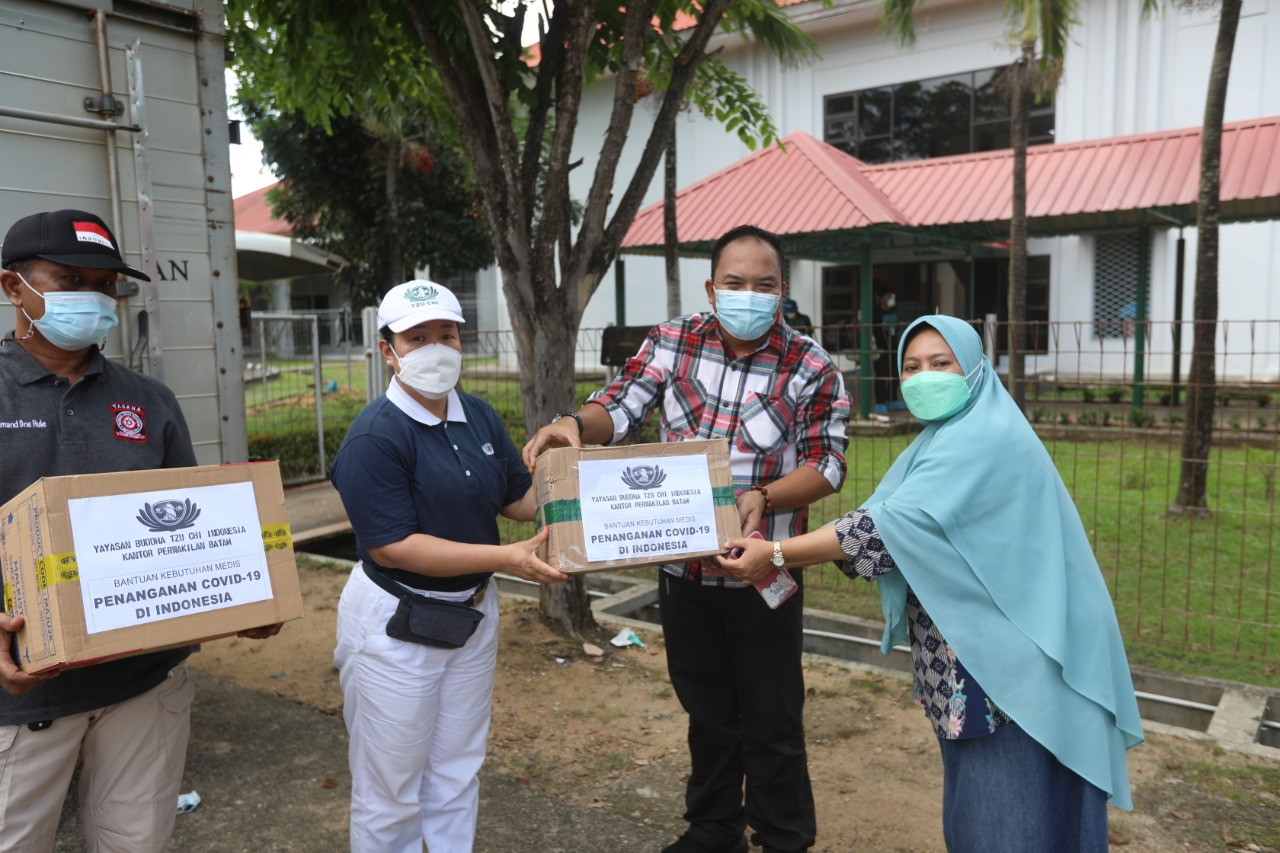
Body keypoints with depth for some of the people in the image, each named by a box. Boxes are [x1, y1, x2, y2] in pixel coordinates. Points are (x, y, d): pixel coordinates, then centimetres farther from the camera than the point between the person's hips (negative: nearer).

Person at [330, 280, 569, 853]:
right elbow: (391, 546, -25)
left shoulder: (480, 417, 2)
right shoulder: (373, 437, -20)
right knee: (391, 786, 12)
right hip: (396, 626, -6)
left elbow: (521, 499, 7)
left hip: (473, 610, 7)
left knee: (458, 774, 22)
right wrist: (507, 559, -28)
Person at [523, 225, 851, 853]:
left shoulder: (811, 369, -9)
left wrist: (764, 498, -29)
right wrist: (576, 424, -25)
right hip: (683, 567, 3)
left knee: (772, 722, 10)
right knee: (707, 713, 21)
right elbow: (619, 408, -3)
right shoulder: (672, 343, -1)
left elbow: (827, 463, -11)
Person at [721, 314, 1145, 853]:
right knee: (975, 798, 19)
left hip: (1013, 656, -9)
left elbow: (894, 525, -25)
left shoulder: (983, 440, -19)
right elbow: (879, 518, 6)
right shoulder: (941, 443, 12)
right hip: (973, 650, 9)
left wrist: (776, 555, -22)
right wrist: (777, 555, -6)